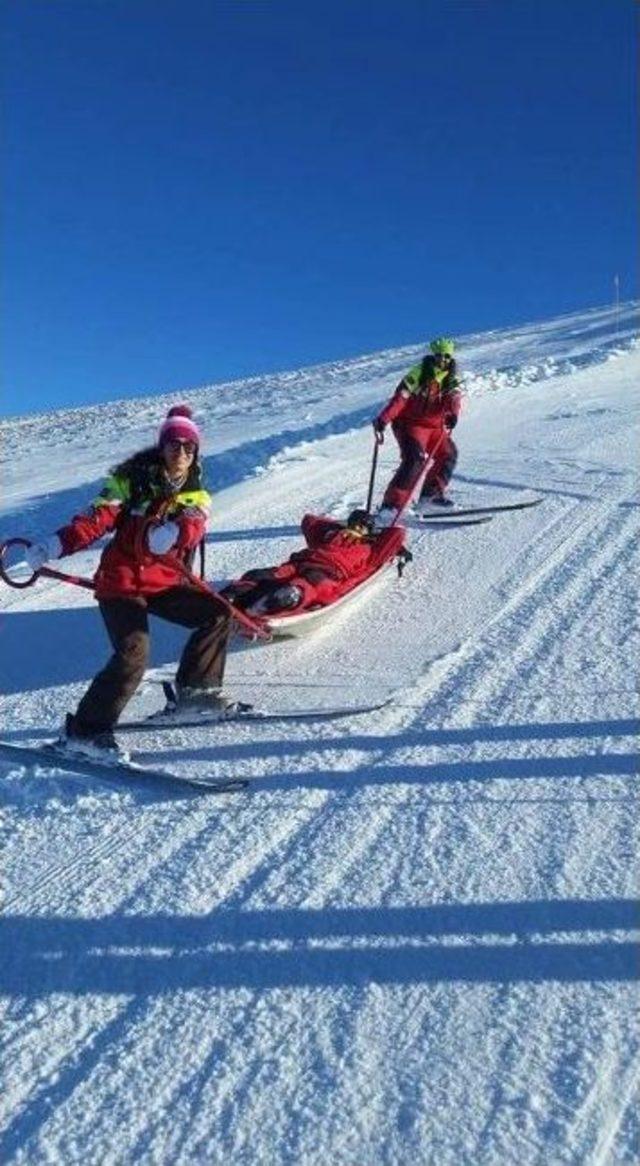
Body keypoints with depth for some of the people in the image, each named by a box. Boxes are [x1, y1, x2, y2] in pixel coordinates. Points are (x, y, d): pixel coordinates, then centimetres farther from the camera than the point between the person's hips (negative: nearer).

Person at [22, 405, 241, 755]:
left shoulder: (196, 494, 6)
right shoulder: (133, 480, -5)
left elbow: (194, 525, -16)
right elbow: (97, 518, -14)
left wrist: (173, 533, -40)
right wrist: (55, 545, -29)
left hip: (165, 581, 5)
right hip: (121, 580, -5)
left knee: (217, 613, -5)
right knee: (133, 653, -21)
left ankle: (195, 688, 10)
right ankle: (85, 729, -11)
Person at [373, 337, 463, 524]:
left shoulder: (451, 379, 5)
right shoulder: (420, 373, -12)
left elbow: (454, 398, -12)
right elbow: (400, 397, -19)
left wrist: (453, 414, -35)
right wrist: (383, 419, -30)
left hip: (435, 426, 7)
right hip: (411, 423, -7)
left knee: (449, 455, 16)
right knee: (414, 459, -25)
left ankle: (431, 493, 33)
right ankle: (391, 505, -26)